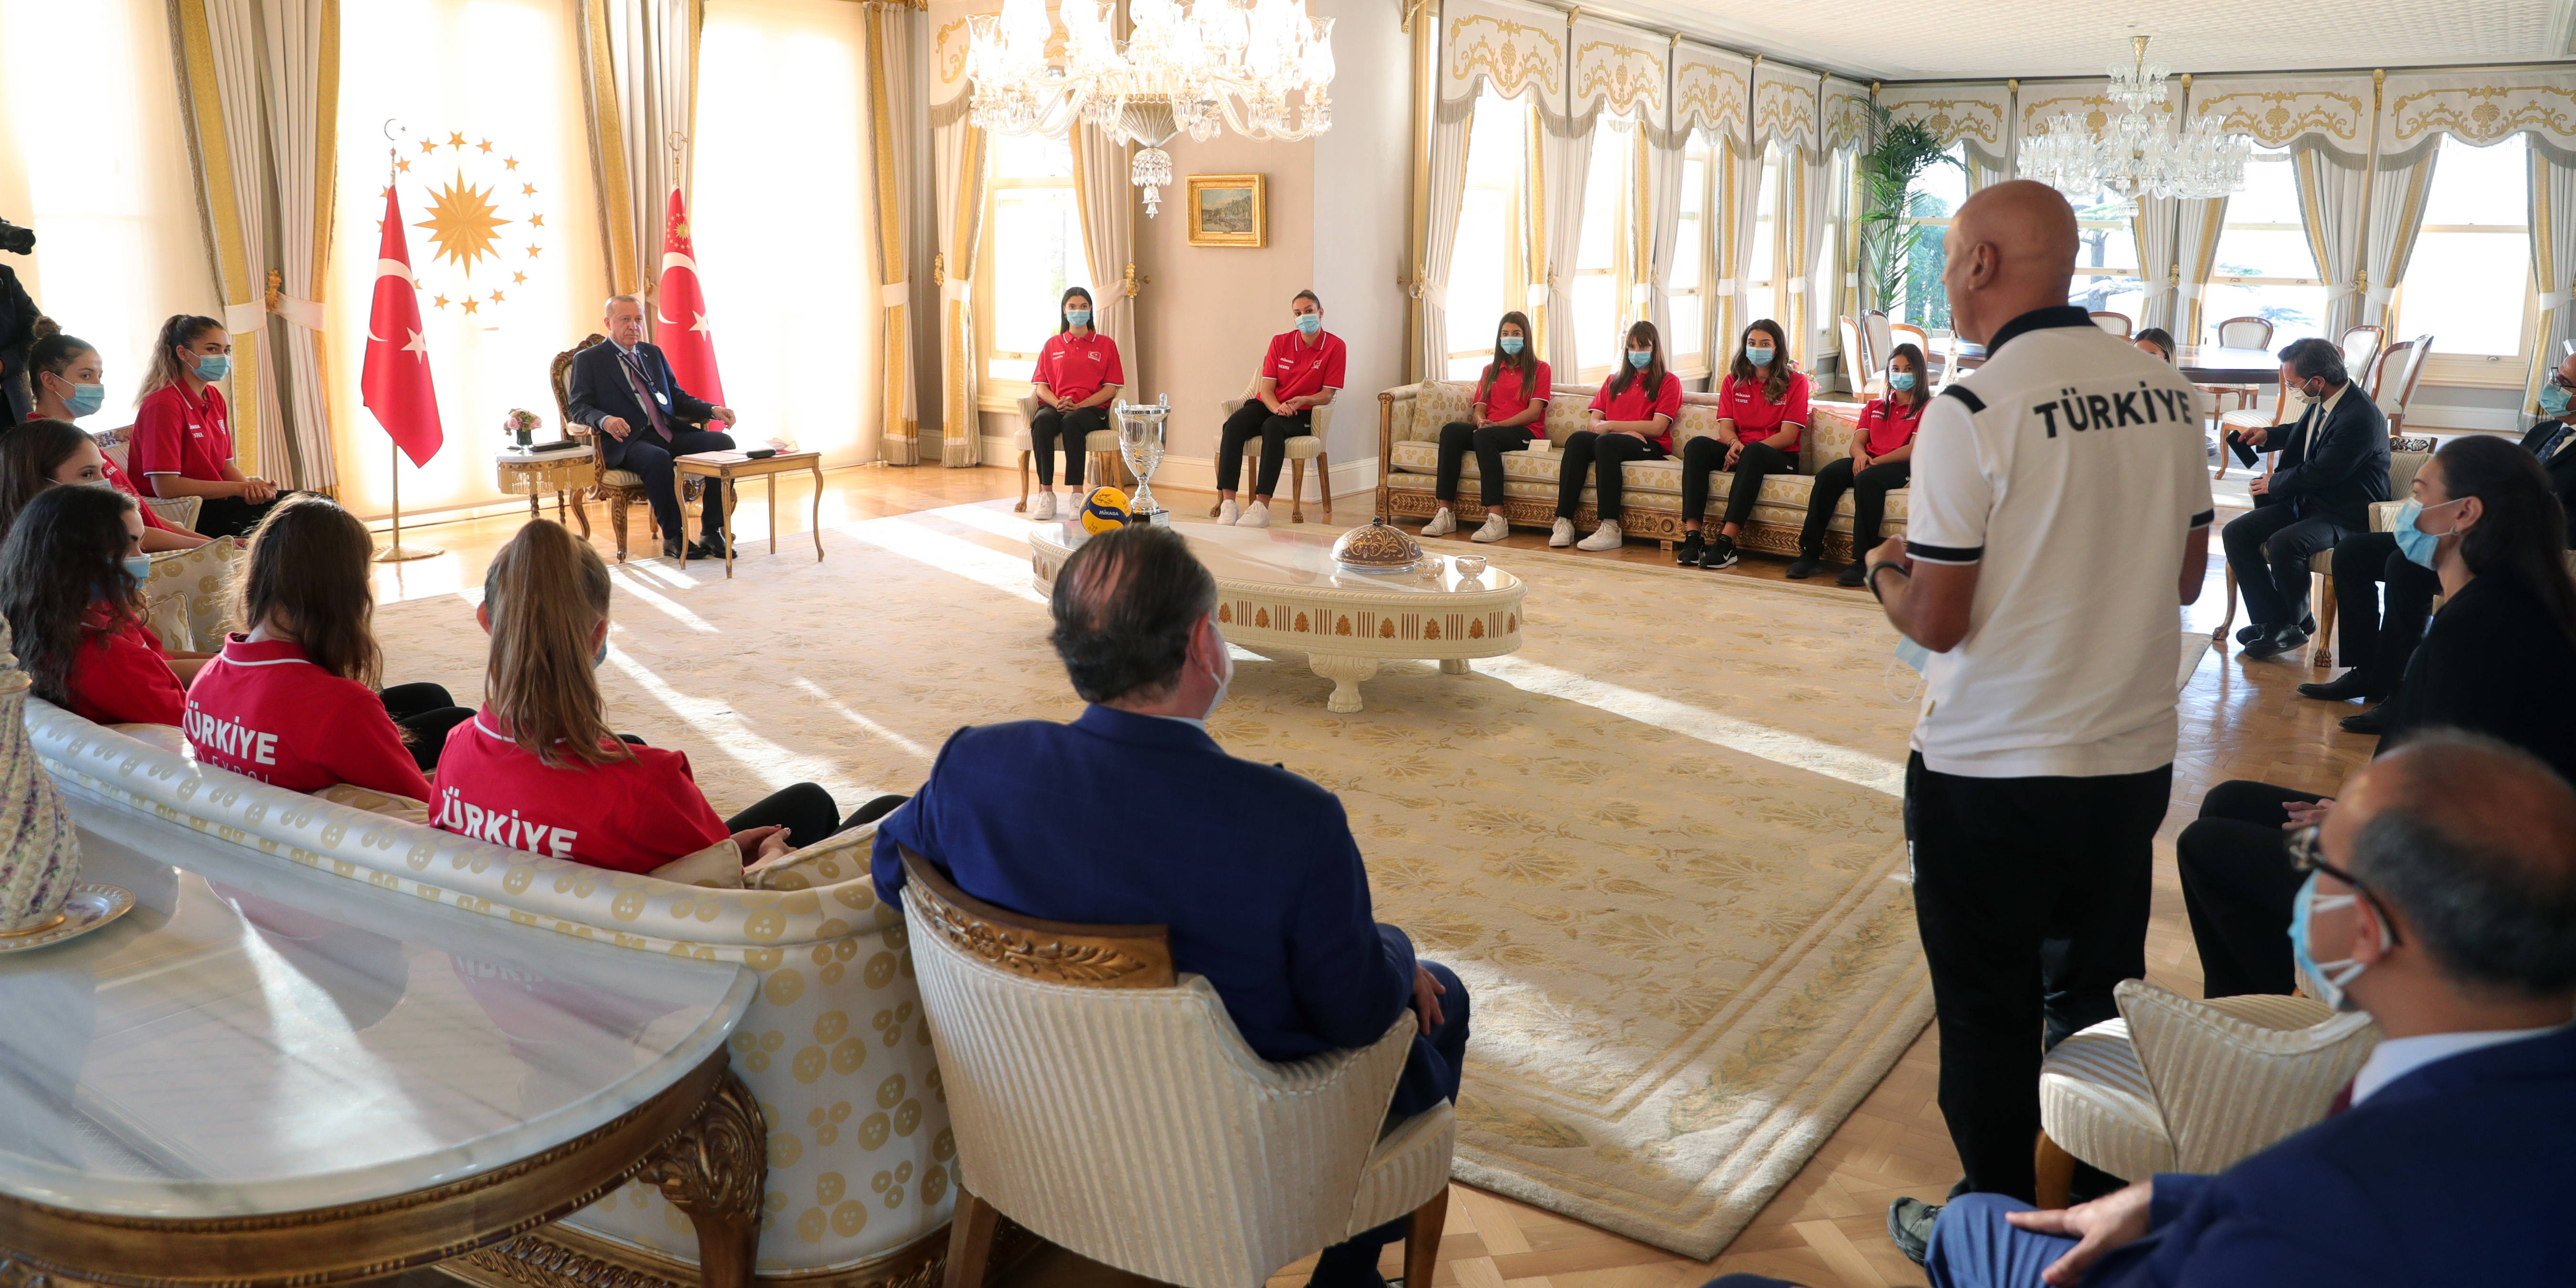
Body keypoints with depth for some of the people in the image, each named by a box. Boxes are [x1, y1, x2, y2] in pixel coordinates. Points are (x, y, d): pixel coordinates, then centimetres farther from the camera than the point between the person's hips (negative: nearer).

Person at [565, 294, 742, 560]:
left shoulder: (653, 353, 25)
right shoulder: (588, 360, 9)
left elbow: (678, 398, 24)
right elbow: (579, 408, -1)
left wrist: (713, 410, 3)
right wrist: (604, 420, -25)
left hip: (669, 432, 5)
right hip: (628, 440, -5)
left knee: (724, 443, -20)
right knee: (657, 458, -39)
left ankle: (711, 533, -17)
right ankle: (672, 538, -24)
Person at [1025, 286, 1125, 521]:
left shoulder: (1106, 344, 14)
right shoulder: (1052, 345, 21)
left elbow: (1111, 389, 4)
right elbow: (1040, 385, 13)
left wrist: (1079, 405, -12)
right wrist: (1057, 403, -10)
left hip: (1092, 409, -2)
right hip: (1056, 406, 2)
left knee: (1071, 422, -38)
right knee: (1041, 422, -34)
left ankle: (1077, 495, -38)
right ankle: (1046, 494, -36)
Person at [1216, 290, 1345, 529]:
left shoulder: (1335, 347, 0)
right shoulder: (1280, 342, 8)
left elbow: (1328, 394, -3)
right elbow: (1266, 387, 2)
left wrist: (1302, 400, -22)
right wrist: (1277, 407, -20)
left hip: (1301, 414, -3)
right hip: (1268, 405, 3)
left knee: (1273, 427, -38)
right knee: (1234, 425, -29)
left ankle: (1262, 507, -45)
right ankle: (1228, 503, -37)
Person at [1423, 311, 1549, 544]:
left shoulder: (1540, 369, 10)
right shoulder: (1490, 371, 26)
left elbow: (1534, 413, -2)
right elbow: (1480, 408, 16)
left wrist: (1497, 424, -15)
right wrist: (1481, 421, -10)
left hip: (1524, 433, -4)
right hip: (1489, 429, 5)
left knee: (1484, 436, -38)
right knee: (1451, 430, -28)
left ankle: (1497, 519, -46)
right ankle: (1445, 514, -38)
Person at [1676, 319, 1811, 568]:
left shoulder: (1795, 382, 3)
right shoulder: (1733, 381, 15)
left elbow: (1788, 436, -6)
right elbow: (1725, 428, 6)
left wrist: (1745, 449, -18)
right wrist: (1734, 444, -19)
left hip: (1779, 457, -3)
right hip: (1737, 452, 4)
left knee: (1753, 453, -38)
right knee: (1697, 445, -27)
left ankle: (1726, 541, -47)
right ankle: (1692, 536, -40)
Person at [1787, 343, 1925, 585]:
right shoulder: (1875, 406, 27)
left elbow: (1913, 450, -5)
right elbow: (1858, 442, 14)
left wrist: (1875, 461, -17)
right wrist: (1860, 455, -12)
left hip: (1901, 467, -5)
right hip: (1868, 461, 5)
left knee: (1867, 479, -38)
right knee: (1828, 474, -27)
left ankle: (1862, 561, -40)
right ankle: (1811, 554, -32)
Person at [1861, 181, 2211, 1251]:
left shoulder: (1972, 411, -17)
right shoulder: (2168, 391, 1)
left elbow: (1935, 624, -16)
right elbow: (2184, 573, 11)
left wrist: (1885, 573, 4)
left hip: (1991, 772, -6)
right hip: (2136, 759, 6)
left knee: (1990, 1015, 10)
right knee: (2101, 1001, 20)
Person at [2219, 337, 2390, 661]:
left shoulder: (2360, 418, -25)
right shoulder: (2321, 403, 3)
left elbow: (2318, 474, -22)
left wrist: (2273, 485, -6)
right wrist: (2268, 436, 11)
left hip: (2347, 515, -9)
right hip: (2307, 500, 9)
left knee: (2283, 544, -33)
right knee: (2235, 534, -7)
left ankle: (2296, 623, -7)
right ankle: (2272, 620, -3)